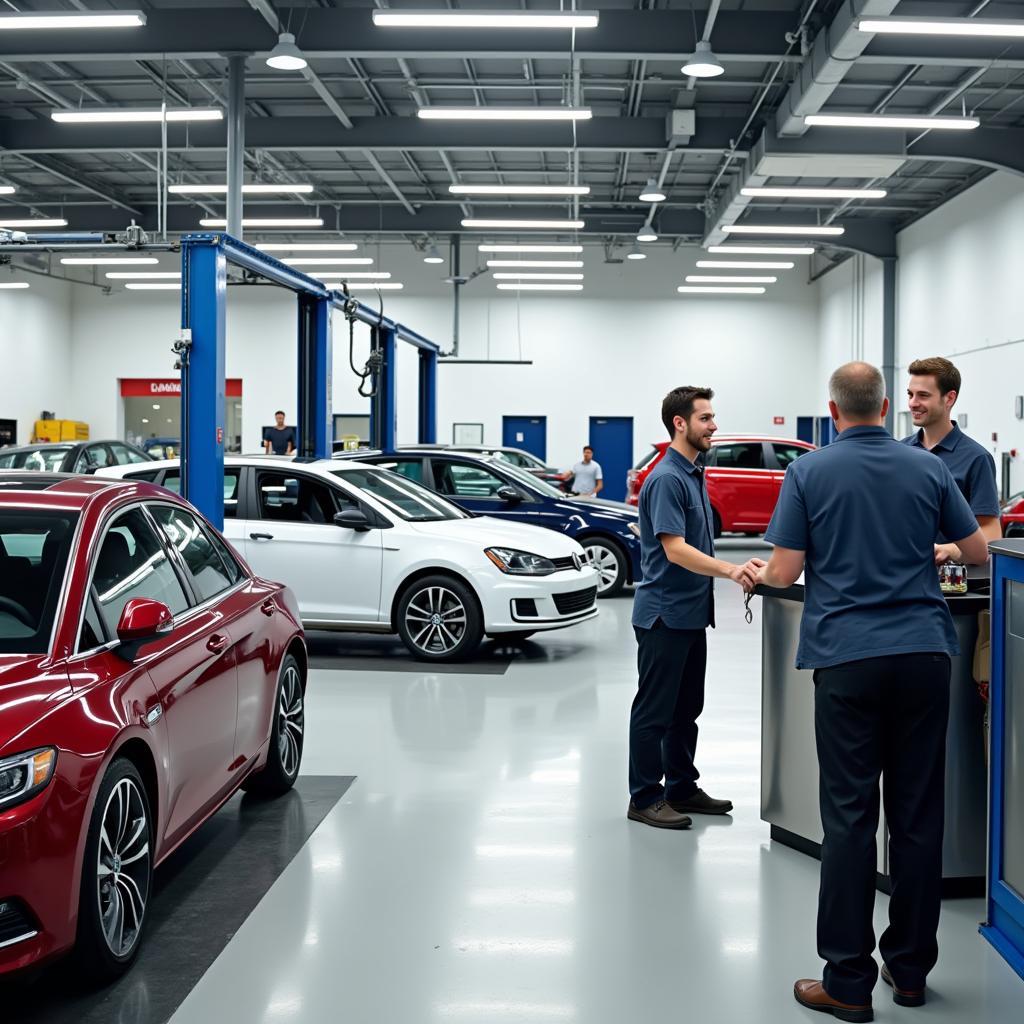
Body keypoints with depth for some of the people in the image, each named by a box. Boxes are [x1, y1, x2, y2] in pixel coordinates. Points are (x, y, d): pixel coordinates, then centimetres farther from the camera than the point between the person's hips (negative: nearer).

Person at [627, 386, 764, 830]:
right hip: (664, 614, -10)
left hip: (692, 613, 10)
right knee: (654, 710, -1)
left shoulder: (695, 475, 13)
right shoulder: (667, 479, -18)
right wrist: (731, 571, -35)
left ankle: (681, 788, 25)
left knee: (686, 709, 16)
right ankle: (644, 798, 7)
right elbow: (674, 549, -26)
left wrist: (736, 569, 13)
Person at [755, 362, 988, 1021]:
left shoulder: (809, 473, -2)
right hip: (924, 652, 3)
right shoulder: (929, 469, 5)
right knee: (918, 815, 9)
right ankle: (910, 969, 19)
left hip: (848, 658, -2)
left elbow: (784, 572, -5)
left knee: (850, 818, 1)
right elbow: (979, 552, 13)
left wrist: (759, 574, 18)